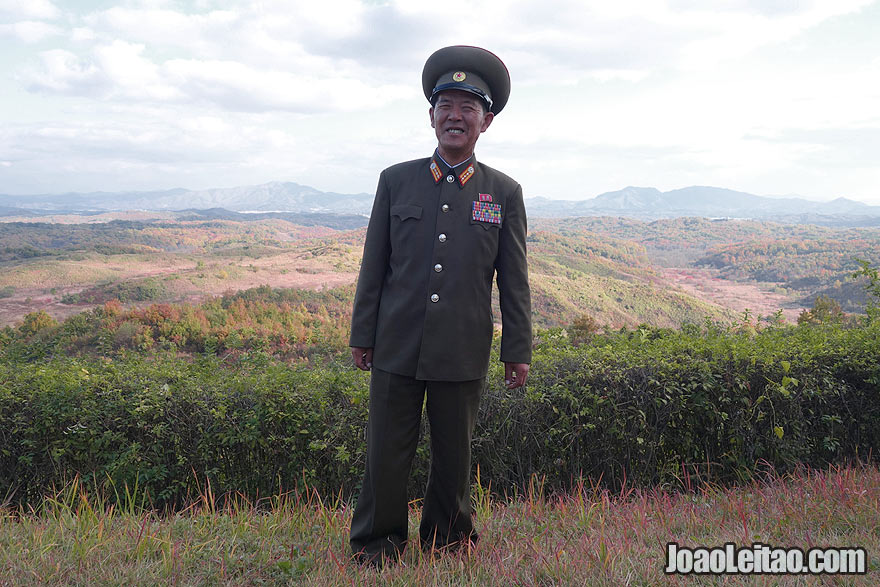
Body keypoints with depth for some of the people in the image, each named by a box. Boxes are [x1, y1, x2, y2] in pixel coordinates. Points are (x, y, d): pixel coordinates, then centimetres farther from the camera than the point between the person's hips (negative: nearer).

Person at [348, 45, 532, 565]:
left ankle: (448, 543, 34)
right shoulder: (396, 181, 4)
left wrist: (518, 350, 2)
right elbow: (374, 266, 6)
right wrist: (363, 336, 5)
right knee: (387, 452, 8)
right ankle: (377, 544, 28)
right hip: (397, 347, 1)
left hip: (463, 355, 0)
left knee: (455, 455, 12)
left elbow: (514, 280, 4)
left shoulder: (505, 193, 3)